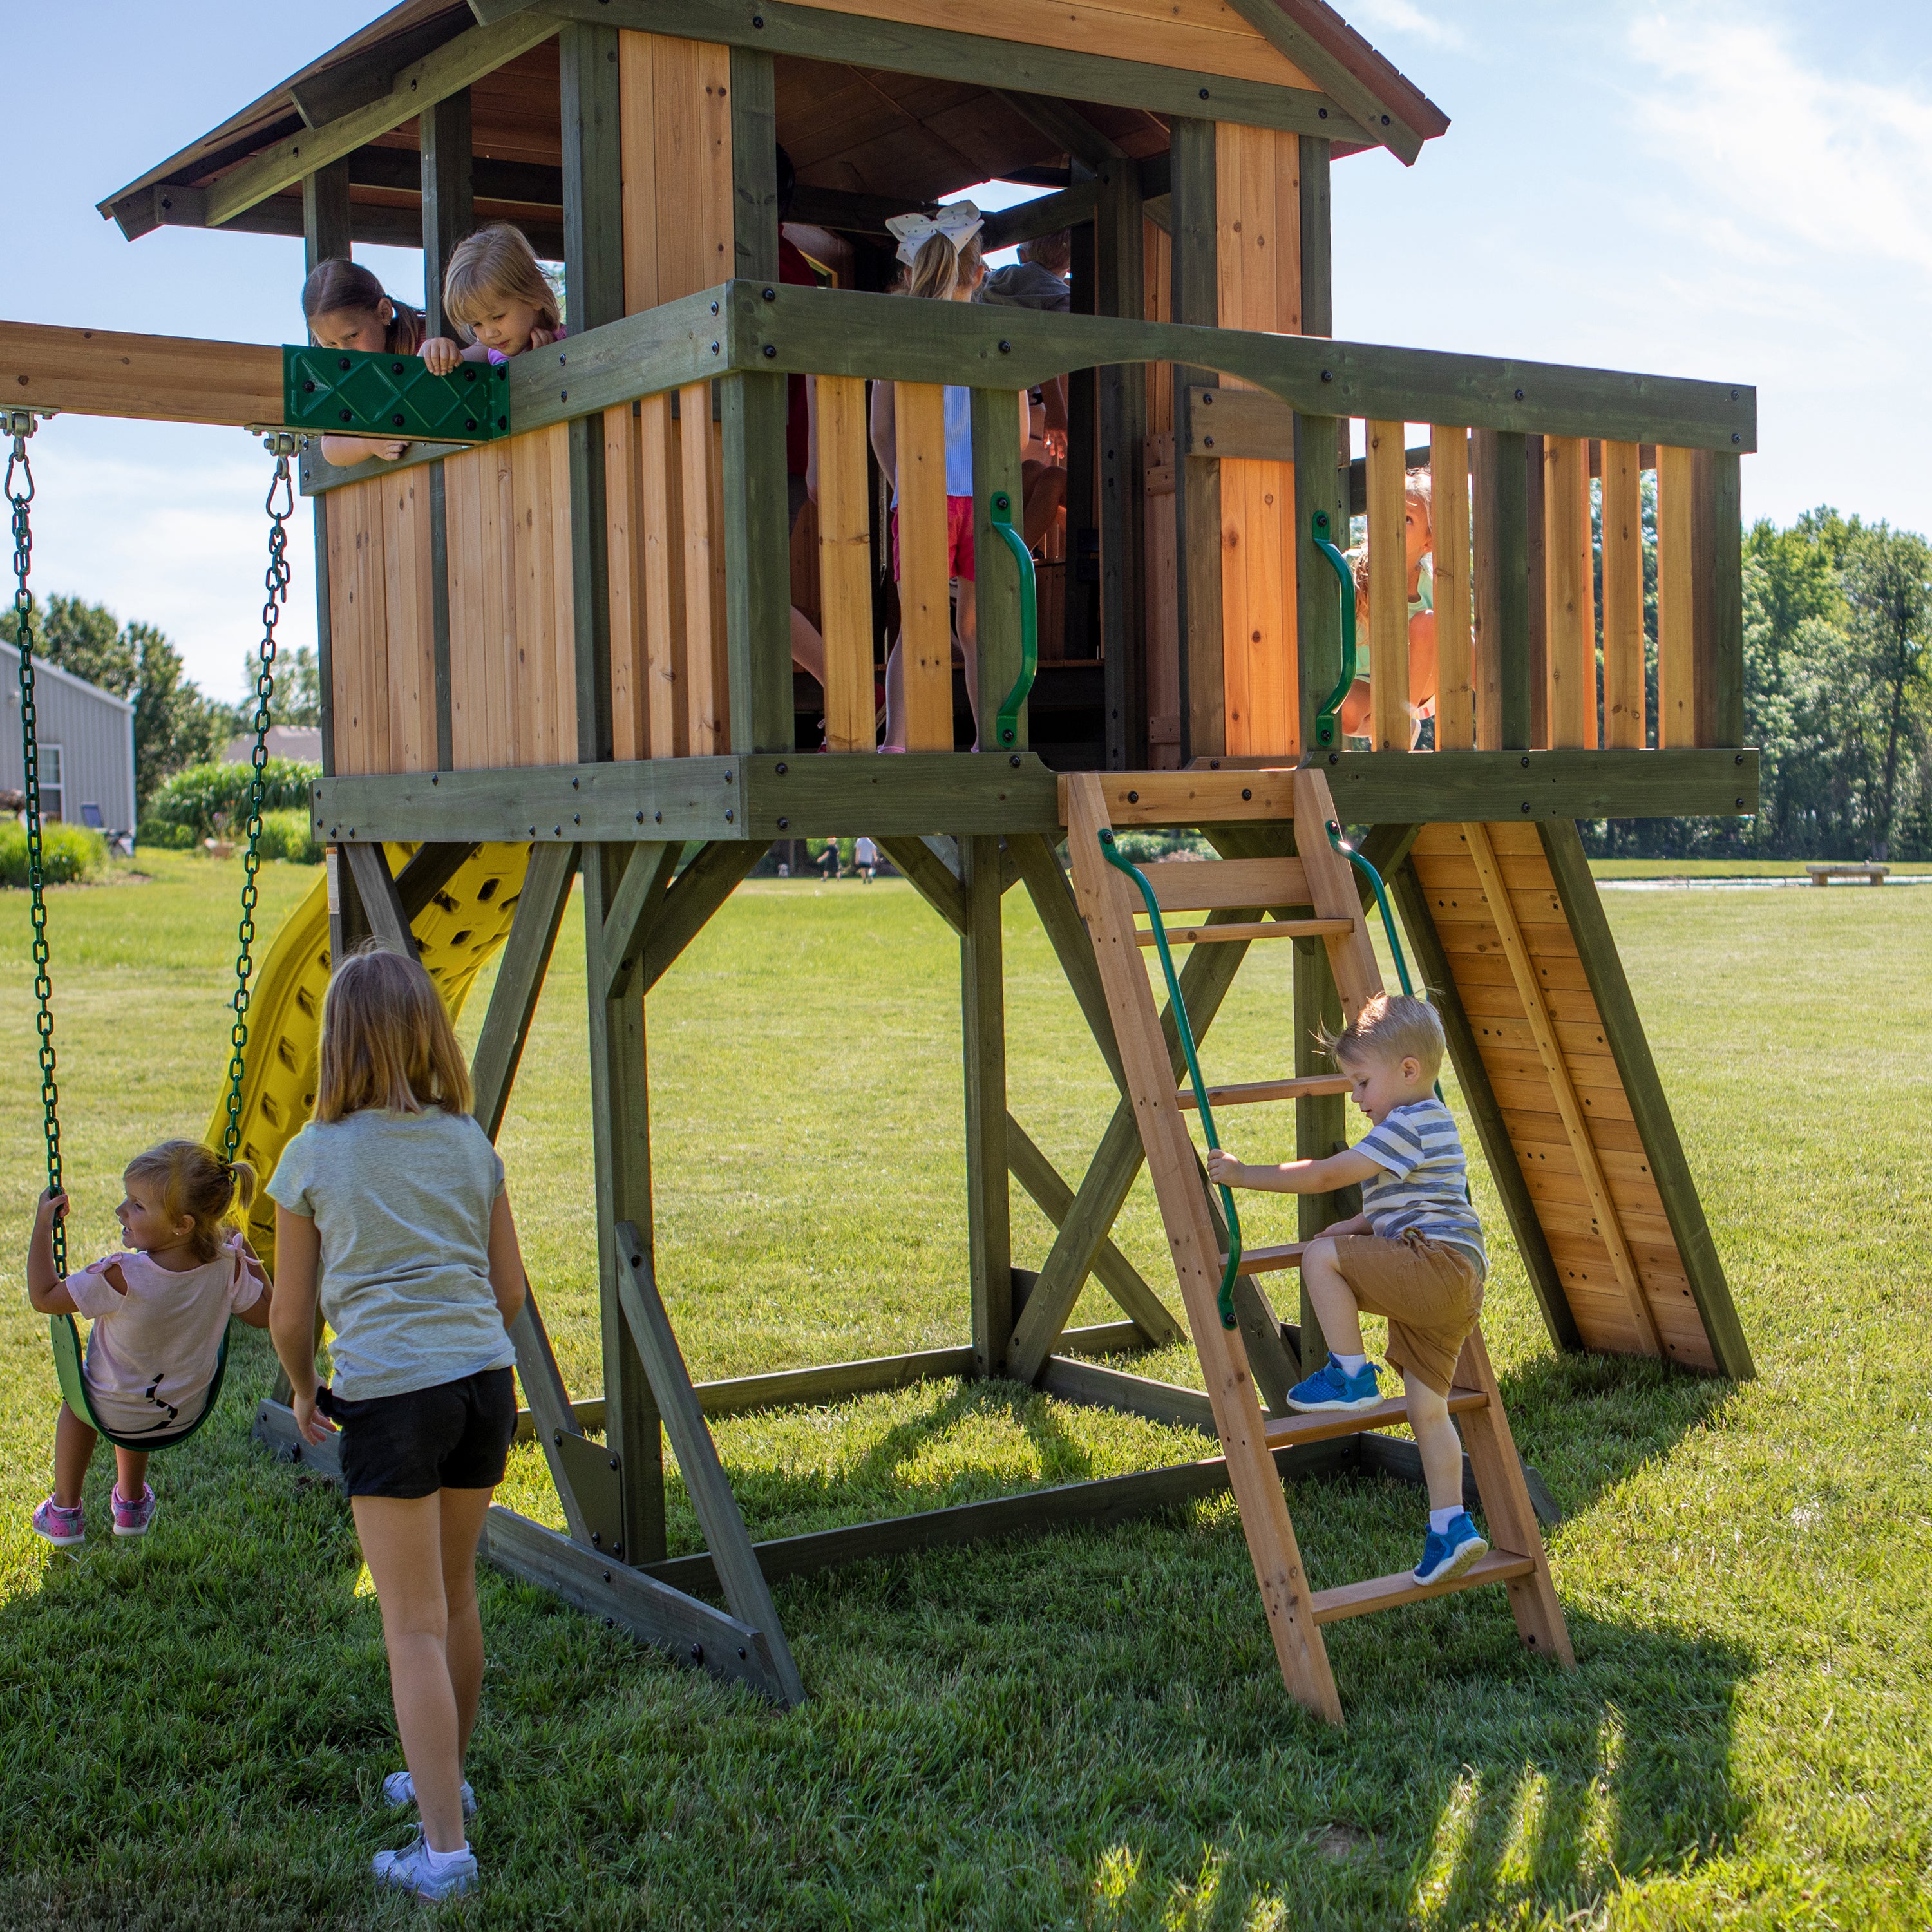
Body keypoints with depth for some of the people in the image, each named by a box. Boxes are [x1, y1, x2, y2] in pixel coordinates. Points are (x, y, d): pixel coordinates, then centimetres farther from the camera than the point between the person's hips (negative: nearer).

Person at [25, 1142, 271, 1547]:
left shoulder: (121, 1278, -35)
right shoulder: (228, 1266, -22)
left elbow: (43, 1297, -24)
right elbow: (264, 1315, -5)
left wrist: (42, 1225, -20)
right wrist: (250, 1260, 6)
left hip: (116, 1413, -4)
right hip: (187, 1413, 4)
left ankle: (64, 1513, 41)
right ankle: (131, 1503, 51)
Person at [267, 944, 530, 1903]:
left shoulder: (314, 1156, -4)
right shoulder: (469, 1144, 6)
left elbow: (290, 1314, 3)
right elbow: (509, 1291, 11)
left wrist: (303, 1390, 21)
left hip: (387, 1393, -4)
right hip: (484, 1379, 5)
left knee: (414, 1625, 2)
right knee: (455, 1598, 21)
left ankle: (444, 1846, 2)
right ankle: (443, 1778, 39)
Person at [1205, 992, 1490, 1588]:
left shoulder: (1407, 1125, -10)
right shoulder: (1431, 1125, 23)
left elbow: (1324, 1176, -12)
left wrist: (1245, 1175, -6)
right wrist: (1360, 1224, 25)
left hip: (1436, 1264, -11)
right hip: (1450, 1289, 11)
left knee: (1321, 1258, -16)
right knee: (1427, 1407, 9)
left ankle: (1351, 1377, -8)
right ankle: (1450, 1527, 8)